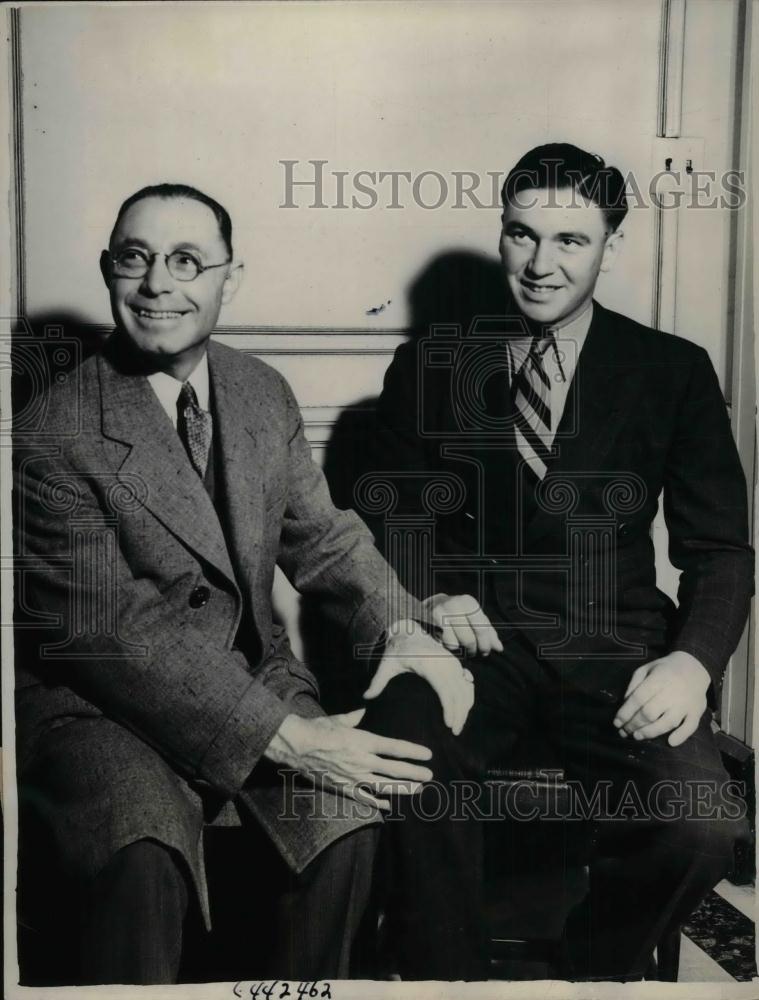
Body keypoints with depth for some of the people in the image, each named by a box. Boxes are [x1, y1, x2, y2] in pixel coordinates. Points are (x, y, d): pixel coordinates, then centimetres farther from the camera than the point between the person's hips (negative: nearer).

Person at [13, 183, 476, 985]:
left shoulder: (264, 394, 4)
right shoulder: (53, 429, -15)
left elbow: (321, 535, 9)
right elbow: (114, 632, -20)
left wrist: (400, 627, -11)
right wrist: (283, 737, -25)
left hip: (249, 675, 5)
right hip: (95, 700, -4)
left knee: (347, 814, -20)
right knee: (144, 855, -32)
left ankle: (301, 985, 6)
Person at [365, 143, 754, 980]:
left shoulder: (674, 371, 7)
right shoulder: (427, 367, 8)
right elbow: (393, 522, 11)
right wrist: (427, 595, -12)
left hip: (613, 647, 1)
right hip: (477, 639, 0)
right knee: (409, 768, -32)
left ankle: (593, 976, 11)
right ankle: (446, 982, -2)